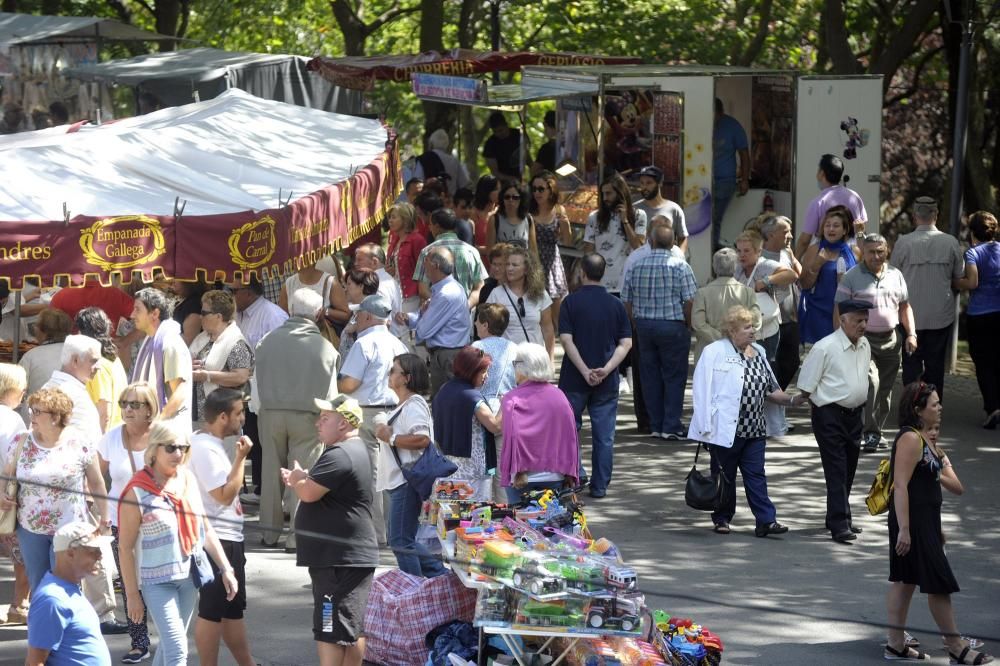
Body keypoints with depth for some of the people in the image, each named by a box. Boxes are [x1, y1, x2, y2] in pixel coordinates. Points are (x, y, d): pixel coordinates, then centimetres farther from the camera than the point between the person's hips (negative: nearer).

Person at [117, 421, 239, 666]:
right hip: (157, 581, -6)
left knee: (169, 644, 16)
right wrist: (132, 594, -10)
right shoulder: (138, 492, -13)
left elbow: (205, 529, 12)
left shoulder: (188, 480, 4)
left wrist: (226, 569, 8)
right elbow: (125, 547, -10)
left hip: (189, 576, 6)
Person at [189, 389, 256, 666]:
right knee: (212, 611, -2)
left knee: (233, 608, 18)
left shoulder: (213, 444, 12)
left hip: (228, 538, 11)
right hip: (216, 539, -11)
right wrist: (241, 457, -19)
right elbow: (225, 495, -23)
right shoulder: (205, 449, -20)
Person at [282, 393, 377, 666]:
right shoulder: (355, 450, 17)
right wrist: (302, 480, 5)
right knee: (352, 628, 15)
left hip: (339, 560, -11)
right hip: (355, 555, 11)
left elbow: (308, 493, -23)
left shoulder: (340, 455, -18)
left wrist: (297, 479, -2)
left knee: (330, 630, -10)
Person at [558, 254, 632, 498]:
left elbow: (566, 340, -13)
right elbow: (626, 343, -3)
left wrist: (585, 370, -14)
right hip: (607, 381, 2)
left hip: (575, 378, -2)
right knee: (604, 434, 6)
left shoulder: (572, 302, -5)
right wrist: (607, 369, -10)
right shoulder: (616, 304, 3)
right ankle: (600, 485, 7)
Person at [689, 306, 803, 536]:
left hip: (755, 430, 5)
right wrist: (705, 427, -13)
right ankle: (722, 519, 18)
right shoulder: (714, 353, -6)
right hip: (726, 429, -5)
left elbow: (770, 390, 19)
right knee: (725, 476, 5)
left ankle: (766, 520, -1)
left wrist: (792, 400, 1)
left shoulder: (758, 353, 13)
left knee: (756, 475, 2)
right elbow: (702, 390, -9)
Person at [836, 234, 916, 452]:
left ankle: (877, 431, 22)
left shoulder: (895, 275, 11)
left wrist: (911, 334, 7)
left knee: (885, 388, 9)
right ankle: (870, 434, -16)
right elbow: (839, 310, -2)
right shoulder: (852, 277, -2)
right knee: (871, 382, -19)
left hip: (890, 340, 5)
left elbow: (905, 307, 18)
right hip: (863, 338, -5)